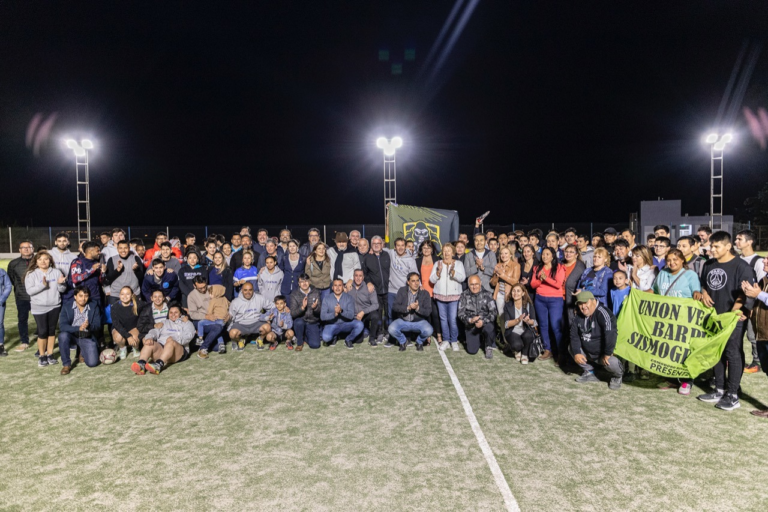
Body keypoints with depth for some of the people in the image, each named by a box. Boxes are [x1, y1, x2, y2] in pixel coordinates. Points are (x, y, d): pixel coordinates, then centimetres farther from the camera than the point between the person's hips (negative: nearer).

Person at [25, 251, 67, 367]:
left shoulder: (56, 272, 4)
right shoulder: (31, 274, -2)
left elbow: (62, 290, 3)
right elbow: (29, 290, -11)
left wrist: (60, 283, -17)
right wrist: (42, 285, -24)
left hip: (54, 306, 2)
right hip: (39, 307, -2)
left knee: (52, 331, 9)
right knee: (42, 332, -2)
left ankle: (50, 354, 20)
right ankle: (42, 356, 13)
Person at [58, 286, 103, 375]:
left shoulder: (94, 307, -1)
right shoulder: (67, 307, -5)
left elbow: (98, 326, -7)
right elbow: (62, 326, -18)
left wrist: (89, 326, -31)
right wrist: (78, 328, -35)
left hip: (88, 337, 0)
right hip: (72, 336, 0)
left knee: (92, 363, -15)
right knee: (63, 335, -35)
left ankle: (83, 353, 23)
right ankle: (66, 364, -15)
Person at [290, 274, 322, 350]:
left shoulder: (316, 293, -2)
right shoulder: (294, 295, -6)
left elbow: (319, 312, -5)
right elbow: (293, 313, -14)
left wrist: (315, 308, -29)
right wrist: (302, 307, -33)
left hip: (313, 323, 1)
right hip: (300, 320, -1)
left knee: (315, 345, -17)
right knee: (299, 322, -36)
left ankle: (304, 337, 18)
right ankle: (299, 343, -8)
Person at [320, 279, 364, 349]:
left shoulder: (349, 298, -6)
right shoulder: (327, 299, -5)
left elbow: (351, 315, -17)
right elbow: (322, 316, -13)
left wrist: (341, 311, -36)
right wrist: (334, 314, -30)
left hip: (346, 324, 1)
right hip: (332, 325, -1)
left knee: (359, 325, -27)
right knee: (326, 337, -31)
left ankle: (348, 340, 2)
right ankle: (333, 337, 9)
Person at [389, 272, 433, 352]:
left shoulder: (425, 293, -4)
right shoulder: (402, 291, -2)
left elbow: (428, 312, -9)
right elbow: (395, 306, -11)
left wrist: (418, 308, -28)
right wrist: (408, 308, -26)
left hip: (419, 321, -1)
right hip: (403, 320, 1)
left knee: (428, 331, -30)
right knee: (391, 329, -27)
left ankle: (419, 342, 7)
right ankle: (402, 341, 8)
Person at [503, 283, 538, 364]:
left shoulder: (529, 305, 0)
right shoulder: (507, 306, -2)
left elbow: (534, 322, -3)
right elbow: (506, 324, -9)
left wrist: (528, 321, -27)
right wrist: (518, 320, -25)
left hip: (526, 331, 1)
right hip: (513, 332, -1)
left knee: (528, 335, -36)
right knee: (517, 345, -33)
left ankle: (525, 354, -4)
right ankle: (516, 350, 9)